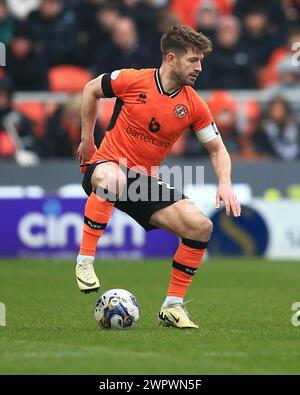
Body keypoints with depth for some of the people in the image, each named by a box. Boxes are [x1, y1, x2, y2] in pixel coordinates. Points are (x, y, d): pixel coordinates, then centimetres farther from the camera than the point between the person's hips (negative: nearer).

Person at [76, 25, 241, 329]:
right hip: (106, 167, -5)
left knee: (201, 226, -13)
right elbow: (91, 90, 7)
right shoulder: (133, 80, -11)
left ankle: (172, 306, 1)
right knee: (112, 177, -44)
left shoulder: (193, 105, 0)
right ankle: (85, 261, -30)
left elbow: (216, 149, 9)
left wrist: (224, 183, -9)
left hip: (146, 182, 5)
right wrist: (86, 140, 7)